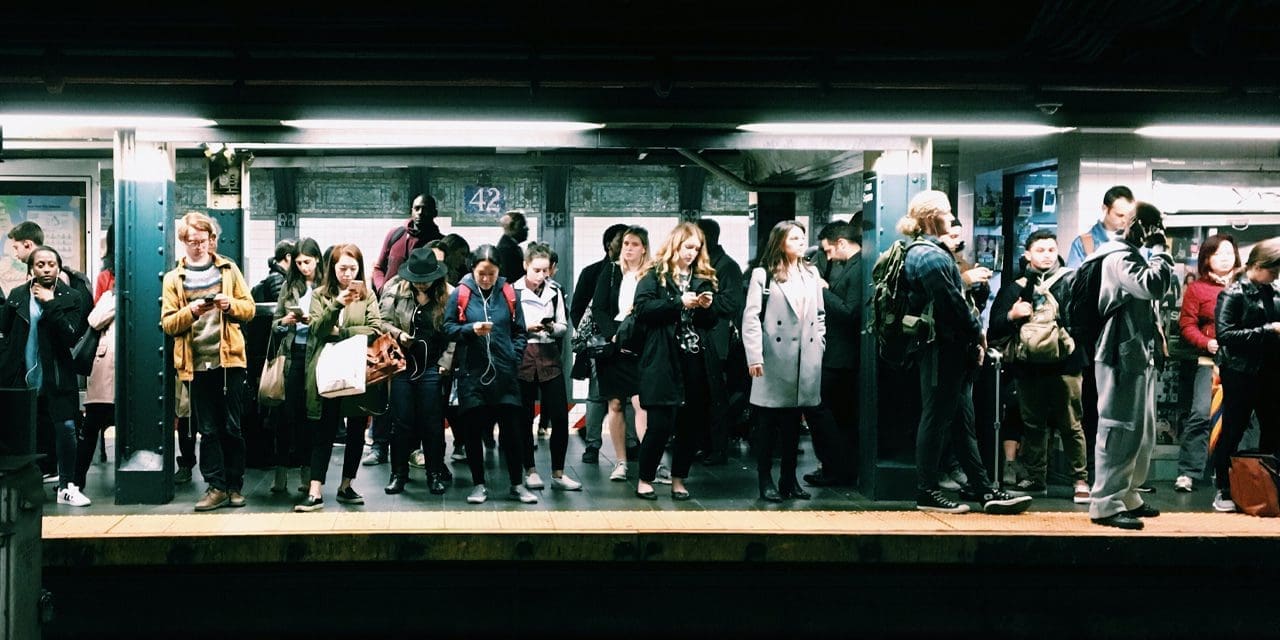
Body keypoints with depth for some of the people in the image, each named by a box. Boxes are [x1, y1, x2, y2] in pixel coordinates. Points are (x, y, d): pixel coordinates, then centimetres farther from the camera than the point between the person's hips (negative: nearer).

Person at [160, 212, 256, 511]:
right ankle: (216, 487, 8)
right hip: (196, 363, 0)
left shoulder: (229, 269, 9)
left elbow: (249, 308, 7)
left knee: (232, 427, 3)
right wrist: (191, 311, -16)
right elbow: (168, 323, 2)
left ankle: (234, 486, 11)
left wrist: (231, 304, -13)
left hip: (229, 358, 0)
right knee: (208, 430, 4)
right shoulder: (174, 279, 8)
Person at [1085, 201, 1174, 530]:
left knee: (1142, 433, 15)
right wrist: (1159, 250, -12)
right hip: (1122, 358, -11)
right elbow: (1155, 285, -26)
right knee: (1121, 431, -10)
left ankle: (1127, 495, 24)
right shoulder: (1120, 257, -12)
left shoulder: (1134, 255, 21)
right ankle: (1106, 503, -8)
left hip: (1140, 356, 11)